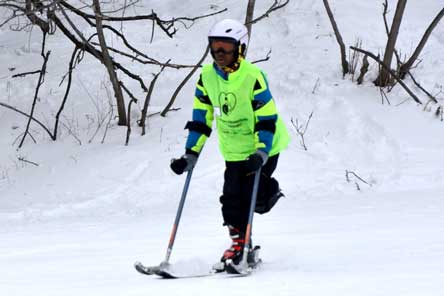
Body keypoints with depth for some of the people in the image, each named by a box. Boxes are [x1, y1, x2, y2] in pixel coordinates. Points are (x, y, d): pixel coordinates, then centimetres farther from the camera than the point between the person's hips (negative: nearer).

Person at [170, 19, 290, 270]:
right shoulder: (207, 76, -4)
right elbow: (201, 118, 4)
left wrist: (261, 152, -29)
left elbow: (267, 119, -19)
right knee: (232, 199, -2)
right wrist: (191, 154, -1)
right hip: (234, 150, 5)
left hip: (263, 147, -5)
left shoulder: (254, 77, -20)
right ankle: (239, 243, 13)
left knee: (254, 196, -17)